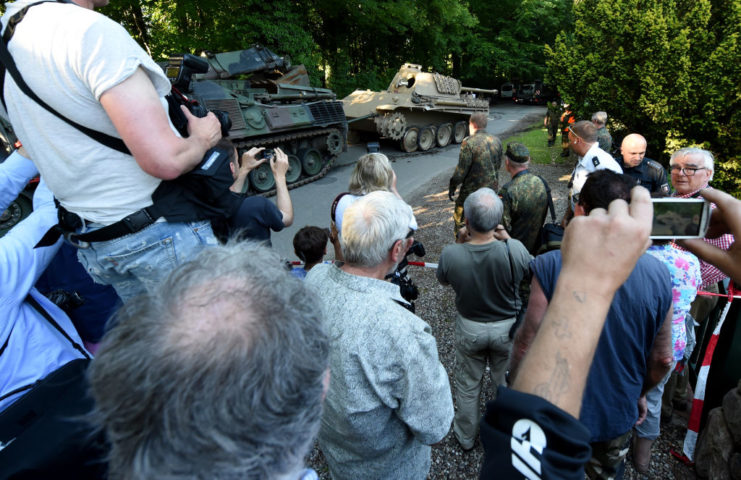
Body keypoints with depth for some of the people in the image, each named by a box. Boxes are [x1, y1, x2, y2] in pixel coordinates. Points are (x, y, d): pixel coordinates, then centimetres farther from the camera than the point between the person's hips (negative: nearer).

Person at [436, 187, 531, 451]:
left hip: (469, 328, 0)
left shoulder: (451, 254, -29)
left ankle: (466, 436, 46)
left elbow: (443, 280, -5)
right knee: (507, 383, 26)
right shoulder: (514, 250, -29)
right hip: (507, 327, 1)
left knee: (467, 384, 24)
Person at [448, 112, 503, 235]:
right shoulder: (497, 141, 3)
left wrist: (452, 188, -5)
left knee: (461, 221, 9)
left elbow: (461, 170, -17)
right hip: (492, 189, 6)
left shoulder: (469, 143, -17)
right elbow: (498, 165, 12)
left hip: (471, 192, -6)